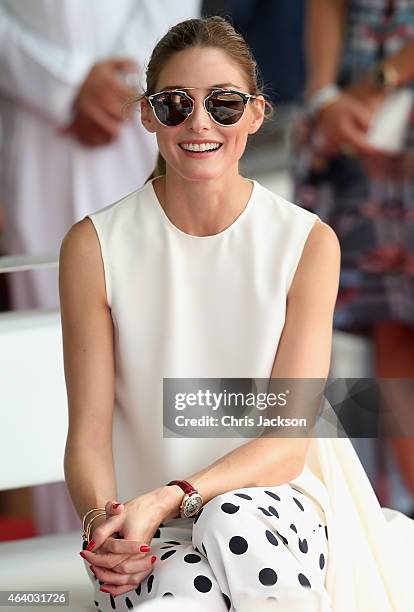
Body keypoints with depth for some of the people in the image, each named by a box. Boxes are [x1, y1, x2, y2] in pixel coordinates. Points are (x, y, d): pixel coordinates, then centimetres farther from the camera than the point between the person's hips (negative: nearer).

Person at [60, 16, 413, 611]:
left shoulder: (309, 243, -3)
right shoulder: (94, 246, -3)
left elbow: (288, 443, -8)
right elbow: (88, 434, -6)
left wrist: (168, 500, -25)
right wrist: (103, 519, -29)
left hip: (274, 502, 1)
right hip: (147, 539, -1)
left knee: (235, 520, -35)